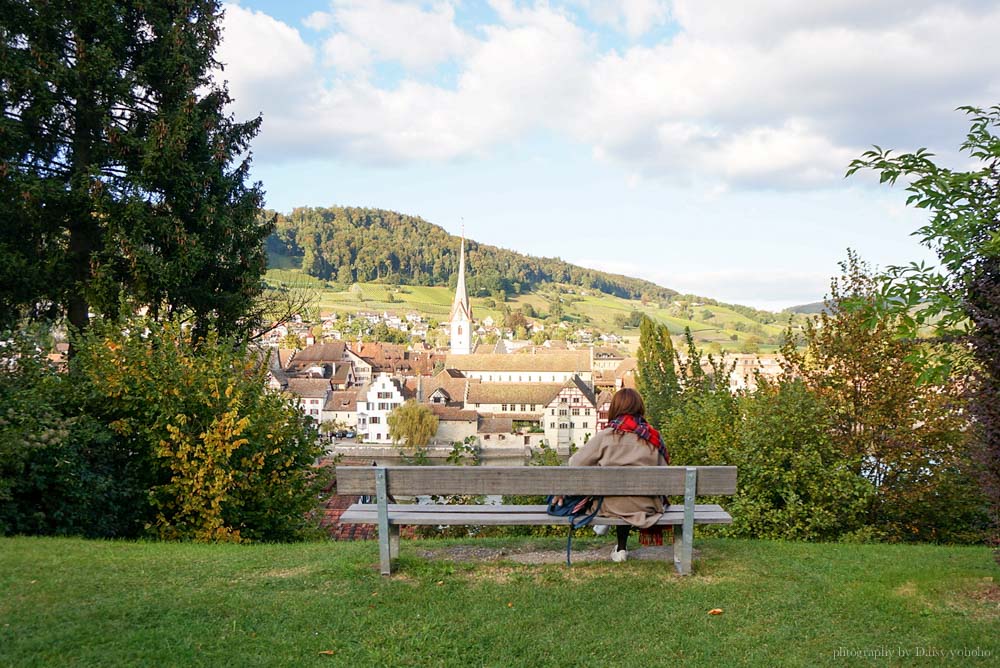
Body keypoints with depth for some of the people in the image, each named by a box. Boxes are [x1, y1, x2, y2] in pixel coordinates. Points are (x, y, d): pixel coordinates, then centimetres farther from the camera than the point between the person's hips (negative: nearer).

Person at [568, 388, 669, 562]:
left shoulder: (604, 436, -9)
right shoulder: (653, 437, -3)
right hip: (646, 506, 2)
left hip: (611, 506, -2)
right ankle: (621, 547, 39)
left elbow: (575, 464, -4)